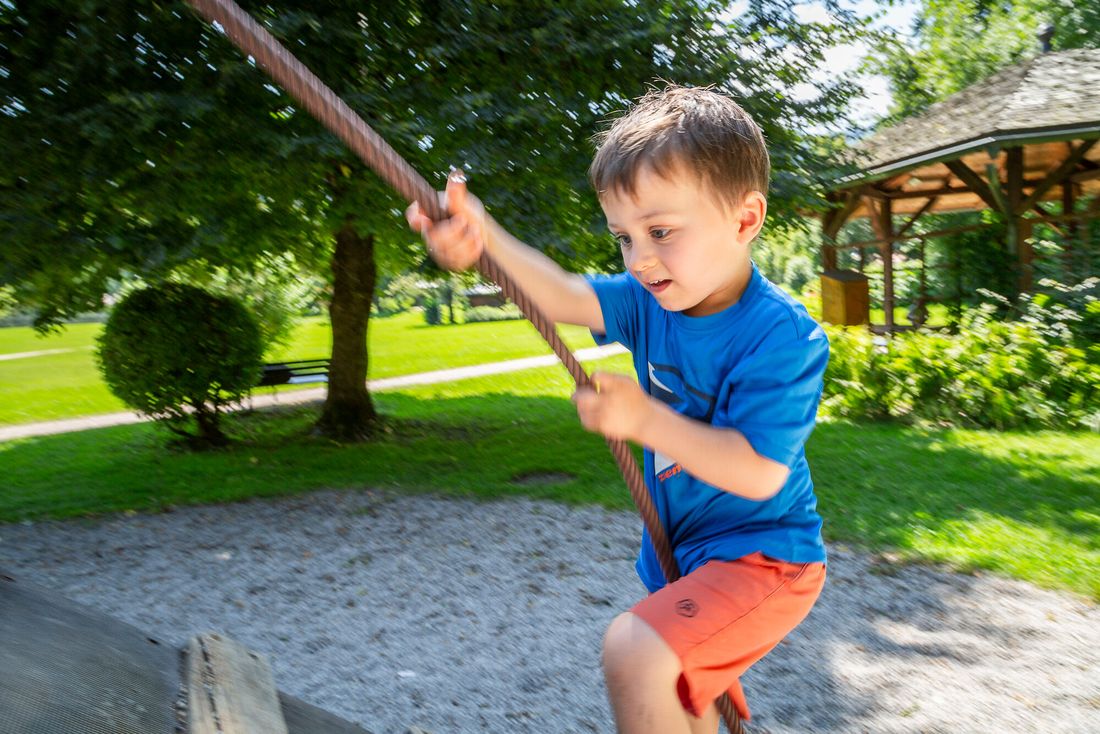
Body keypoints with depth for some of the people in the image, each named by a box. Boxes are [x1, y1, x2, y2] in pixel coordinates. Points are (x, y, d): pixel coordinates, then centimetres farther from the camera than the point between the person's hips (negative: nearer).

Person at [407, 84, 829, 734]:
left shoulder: (782, 336, -25)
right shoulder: (652, 299, -6)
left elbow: (760, 472, -30)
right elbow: (570, 297, -21)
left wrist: (646, 419, -33)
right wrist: (486, 238, -38)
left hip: (764, 556, -7)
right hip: (681, 553, 8)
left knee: (635, 650, -29)